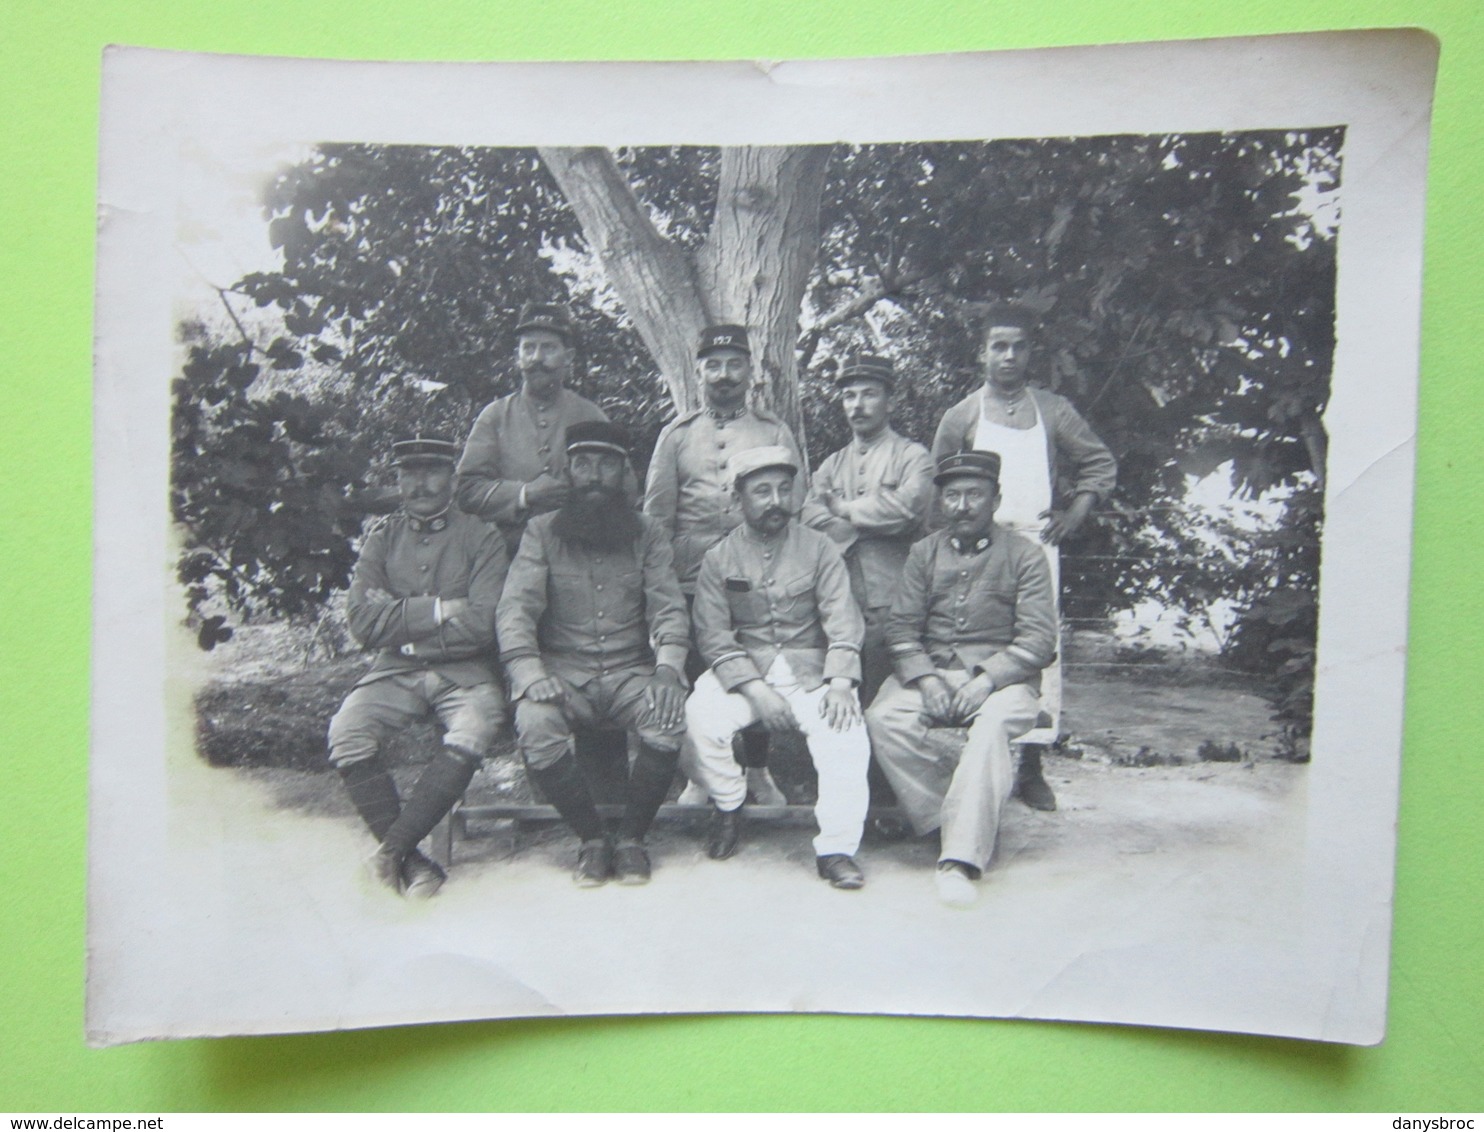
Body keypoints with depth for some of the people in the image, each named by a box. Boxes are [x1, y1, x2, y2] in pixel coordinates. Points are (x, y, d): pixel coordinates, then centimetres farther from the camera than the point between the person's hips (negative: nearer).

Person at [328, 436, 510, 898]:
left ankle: (390, 848, -17)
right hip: (395, 671, 3)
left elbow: (483, 624, -11)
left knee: (473, 733, -33)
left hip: (465, 673, -2)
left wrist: (400, 618, -6)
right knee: (346, 733, -24)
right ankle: (411, 863, -14)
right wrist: (439, 609, -10)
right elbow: (362, 622, -2)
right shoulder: (382, 539, 11)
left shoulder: (482, 539, 2)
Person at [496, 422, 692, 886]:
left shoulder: (646, 533, 11)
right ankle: (592, 838, -7)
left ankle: (632, 837, -4)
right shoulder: (542, 531, 8)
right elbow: (516, 608, -3)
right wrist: (529, 672, -21)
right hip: (563, 670, 0)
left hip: (631, 672, 1)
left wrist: (668, 668, -19)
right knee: (535, 725, -31)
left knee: (670, 719, -30)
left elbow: (668, 608, 1)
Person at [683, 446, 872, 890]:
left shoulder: (818, 548, 5)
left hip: (810, 668, 0)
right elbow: (714, 636, -4)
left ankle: (836, 849, -15)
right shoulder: (719, 558, 4)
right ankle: (728, 805, 4)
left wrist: (839, 682, -19)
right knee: (698, 720, -26)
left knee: (846, 731, -27)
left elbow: (843, 620, -4)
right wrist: (755, 689, -17)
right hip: (742, 669, 1)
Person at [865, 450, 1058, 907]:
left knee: (991, 725, -35)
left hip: (1001, 675, -3)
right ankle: (956, 815, -15)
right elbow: (901, 626, 6)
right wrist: (925, 679, -12)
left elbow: (1038, 640, -4)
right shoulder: (924, 552, 14)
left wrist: (986, 680, -19)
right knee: (883, 719, -26)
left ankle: (960, 858, -35)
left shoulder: (1024, 556, 5)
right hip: (930, 670, 3)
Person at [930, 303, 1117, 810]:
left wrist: (1073, 514, 5)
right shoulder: (961, 416, 9)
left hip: (1036, 542, 1)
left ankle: (1031, 767, 7)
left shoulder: (1054, 411, 11)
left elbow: (1101, 464, 17)